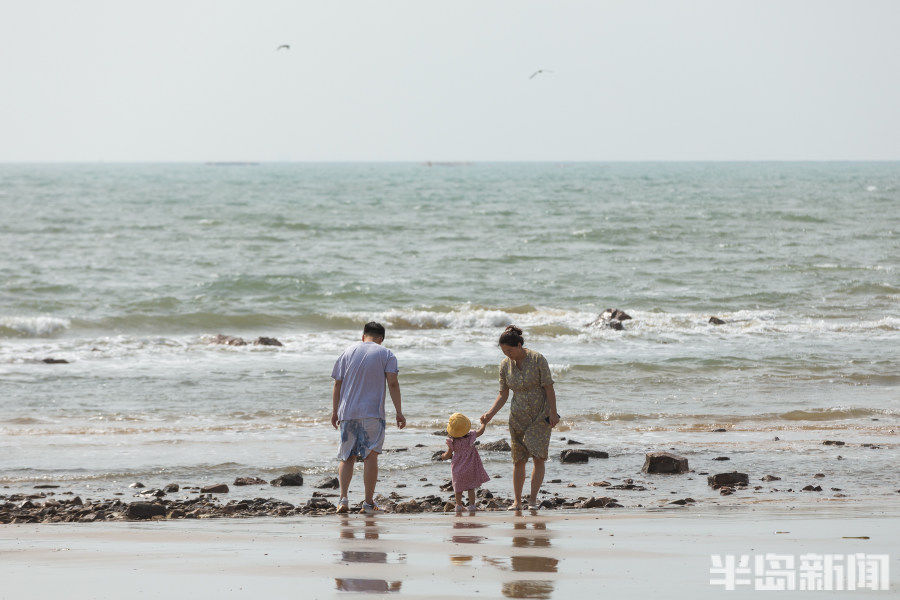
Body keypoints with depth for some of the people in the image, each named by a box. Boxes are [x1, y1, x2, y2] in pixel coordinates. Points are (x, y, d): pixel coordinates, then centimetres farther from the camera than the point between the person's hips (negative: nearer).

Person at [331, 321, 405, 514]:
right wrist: (399, 412, -4)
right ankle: (369, 502, -1)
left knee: (347, 457, 9)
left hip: (347, 413, 3)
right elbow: (393, 384, -6)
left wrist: (335, 411, 16)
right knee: (370, 456, 1)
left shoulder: (348, 352, 11)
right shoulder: (386, 354, 4)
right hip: (373, 412, -2)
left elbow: (337, 384, 10)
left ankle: (343, 498, -4)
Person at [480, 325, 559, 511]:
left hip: (541, 415, -3)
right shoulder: (505, 365, -2)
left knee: (538, 458, -12)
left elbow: (549, 387, -11)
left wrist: (553, 413, -14)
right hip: (518, 417, 3)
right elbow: (503, 395, 4)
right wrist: (490, 414, -9)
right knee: (519, 460, 3)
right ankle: (517, 501, 10)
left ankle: (533, 499, -6)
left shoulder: (538, 359, -14)